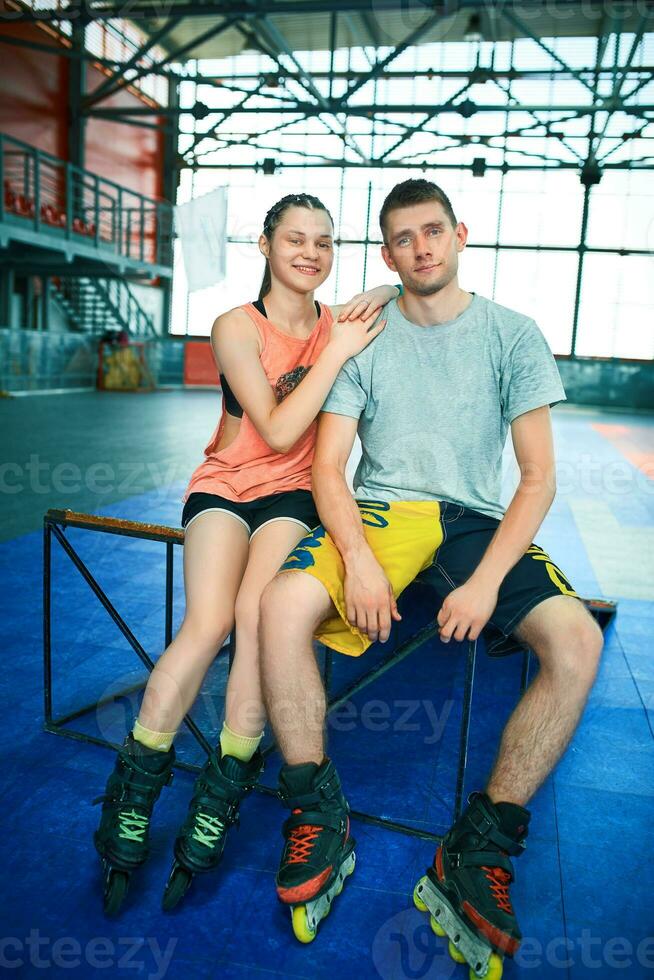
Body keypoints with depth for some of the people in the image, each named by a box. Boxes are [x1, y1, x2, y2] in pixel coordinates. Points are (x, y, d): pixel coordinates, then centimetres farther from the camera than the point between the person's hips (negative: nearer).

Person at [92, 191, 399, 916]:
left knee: (258, 613, -27)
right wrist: (338, 351, -15)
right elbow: (278, 431, -13)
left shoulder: (342, 324, 6)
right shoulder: (237, 327, -4)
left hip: (293, 493, 2)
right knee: (208, 622, -25)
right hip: (225, 484, -1)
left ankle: (214, 814, -13)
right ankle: (128, 812, -8)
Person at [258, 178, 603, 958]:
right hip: (378, 511, 0)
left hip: (476, 520, 1)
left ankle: (477, 852, -8)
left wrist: (486, 581, -16)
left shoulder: (512, 335, 4)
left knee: (577, 639, -26)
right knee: (281, 604, -29)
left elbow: (538, 476, -2)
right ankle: (320, 822, -8)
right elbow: (327, 466, 0)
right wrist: (358, 557, -18)